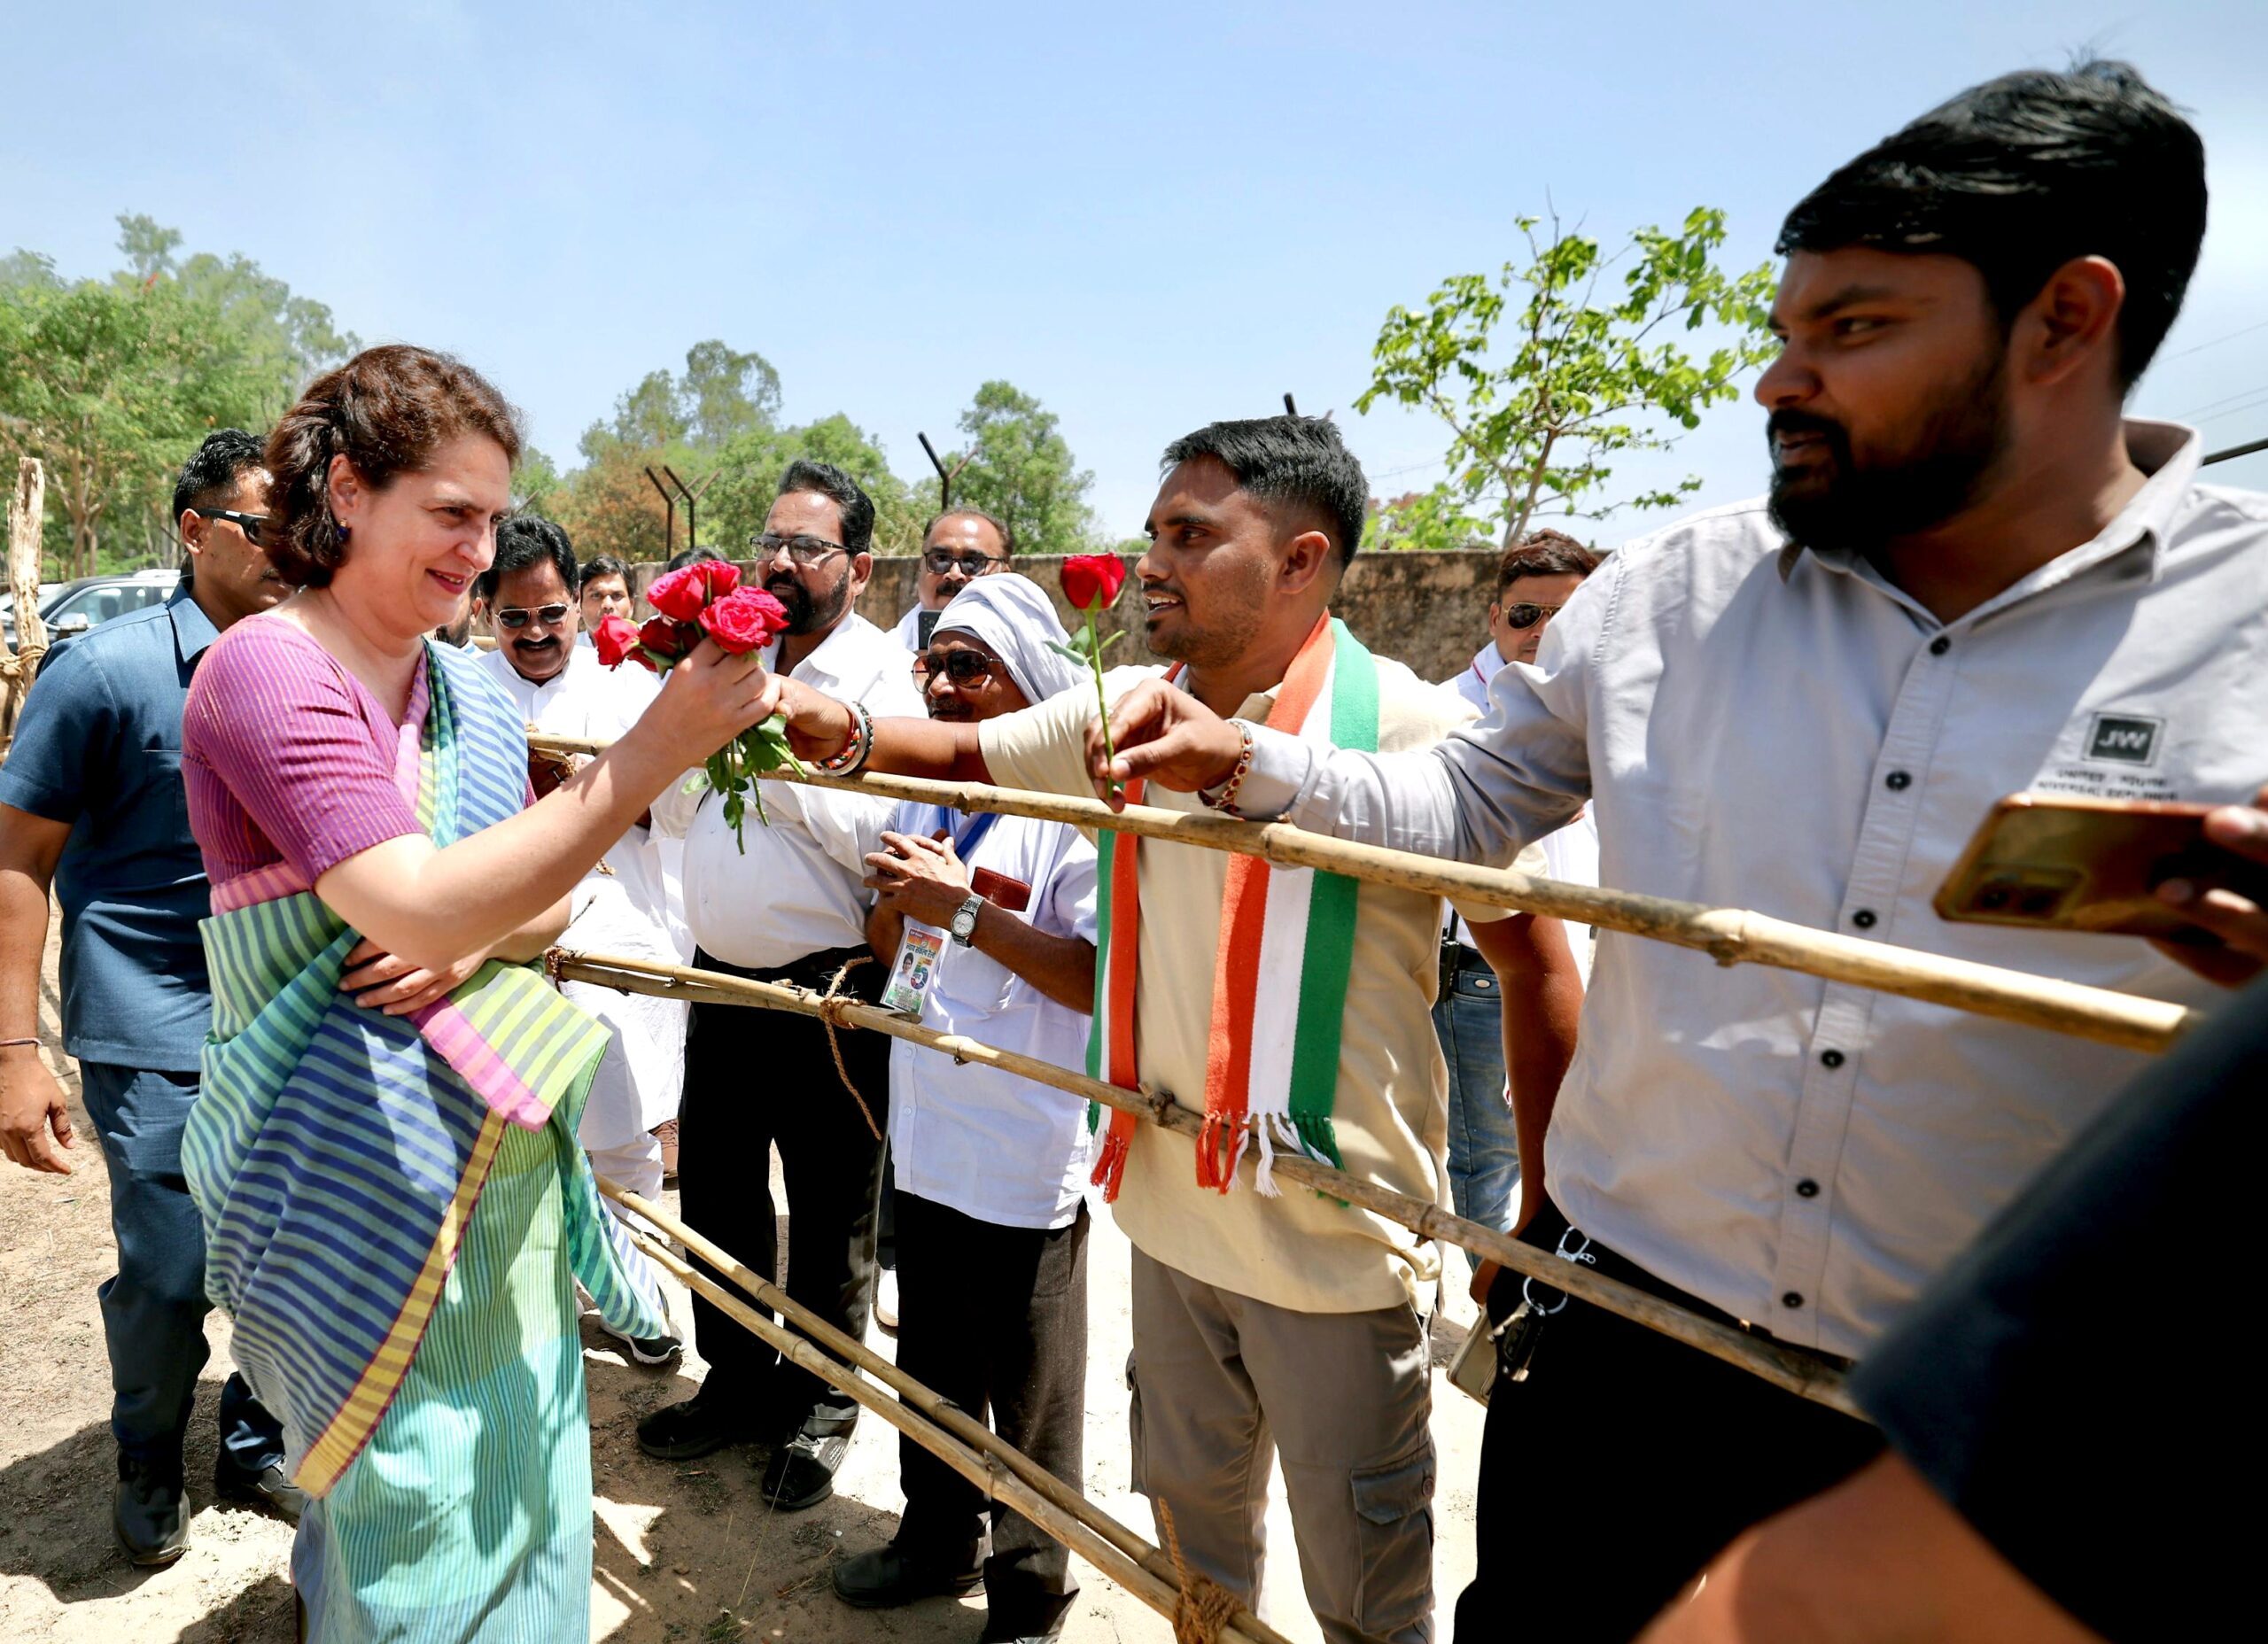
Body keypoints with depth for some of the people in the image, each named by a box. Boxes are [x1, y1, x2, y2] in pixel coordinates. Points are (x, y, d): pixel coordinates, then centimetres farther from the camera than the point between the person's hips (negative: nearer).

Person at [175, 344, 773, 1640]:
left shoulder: (476, 693, 5)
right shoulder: (263, 671, -15)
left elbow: (543, 904, 10)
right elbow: (413, 911, -28)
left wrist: (474, 936, -13)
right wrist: (649, 757, -33)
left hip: (501, 1142, 6)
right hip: (360, 1162, -6)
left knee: (517, 1478, 19)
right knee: (413, 1502, 10)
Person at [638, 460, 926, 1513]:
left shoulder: (884, 679, -9)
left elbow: (875, 833, -22)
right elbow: (671, 813, 15)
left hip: (829, 989, -6)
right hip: (720, 976, 6)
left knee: (830, 1210, 9)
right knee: (715, 1186, 18)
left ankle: (821, 1404, 30)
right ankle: (737, 1381, 39)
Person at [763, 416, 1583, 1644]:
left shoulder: (1408, 728, -17)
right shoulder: (1132, 708, 1)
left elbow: (1535, 958, -13)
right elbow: (970, 754, 8)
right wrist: (842, 731, -13)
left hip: (1335, 1238, -5)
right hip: (1174, 1211, 6)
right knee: (1193, 1530, 27)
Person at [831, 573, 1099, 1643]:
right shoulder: (923, 795, 8)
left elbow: (1102, 978, -25)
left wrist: (961, 907, -25)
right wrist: (894, 896, -6)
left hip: (1028, 1160, -7)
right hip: (928, 1138, 7)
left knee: (1029, 1395, 12)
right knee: (932, 1366, 24)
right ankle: (940, 1535, 47)